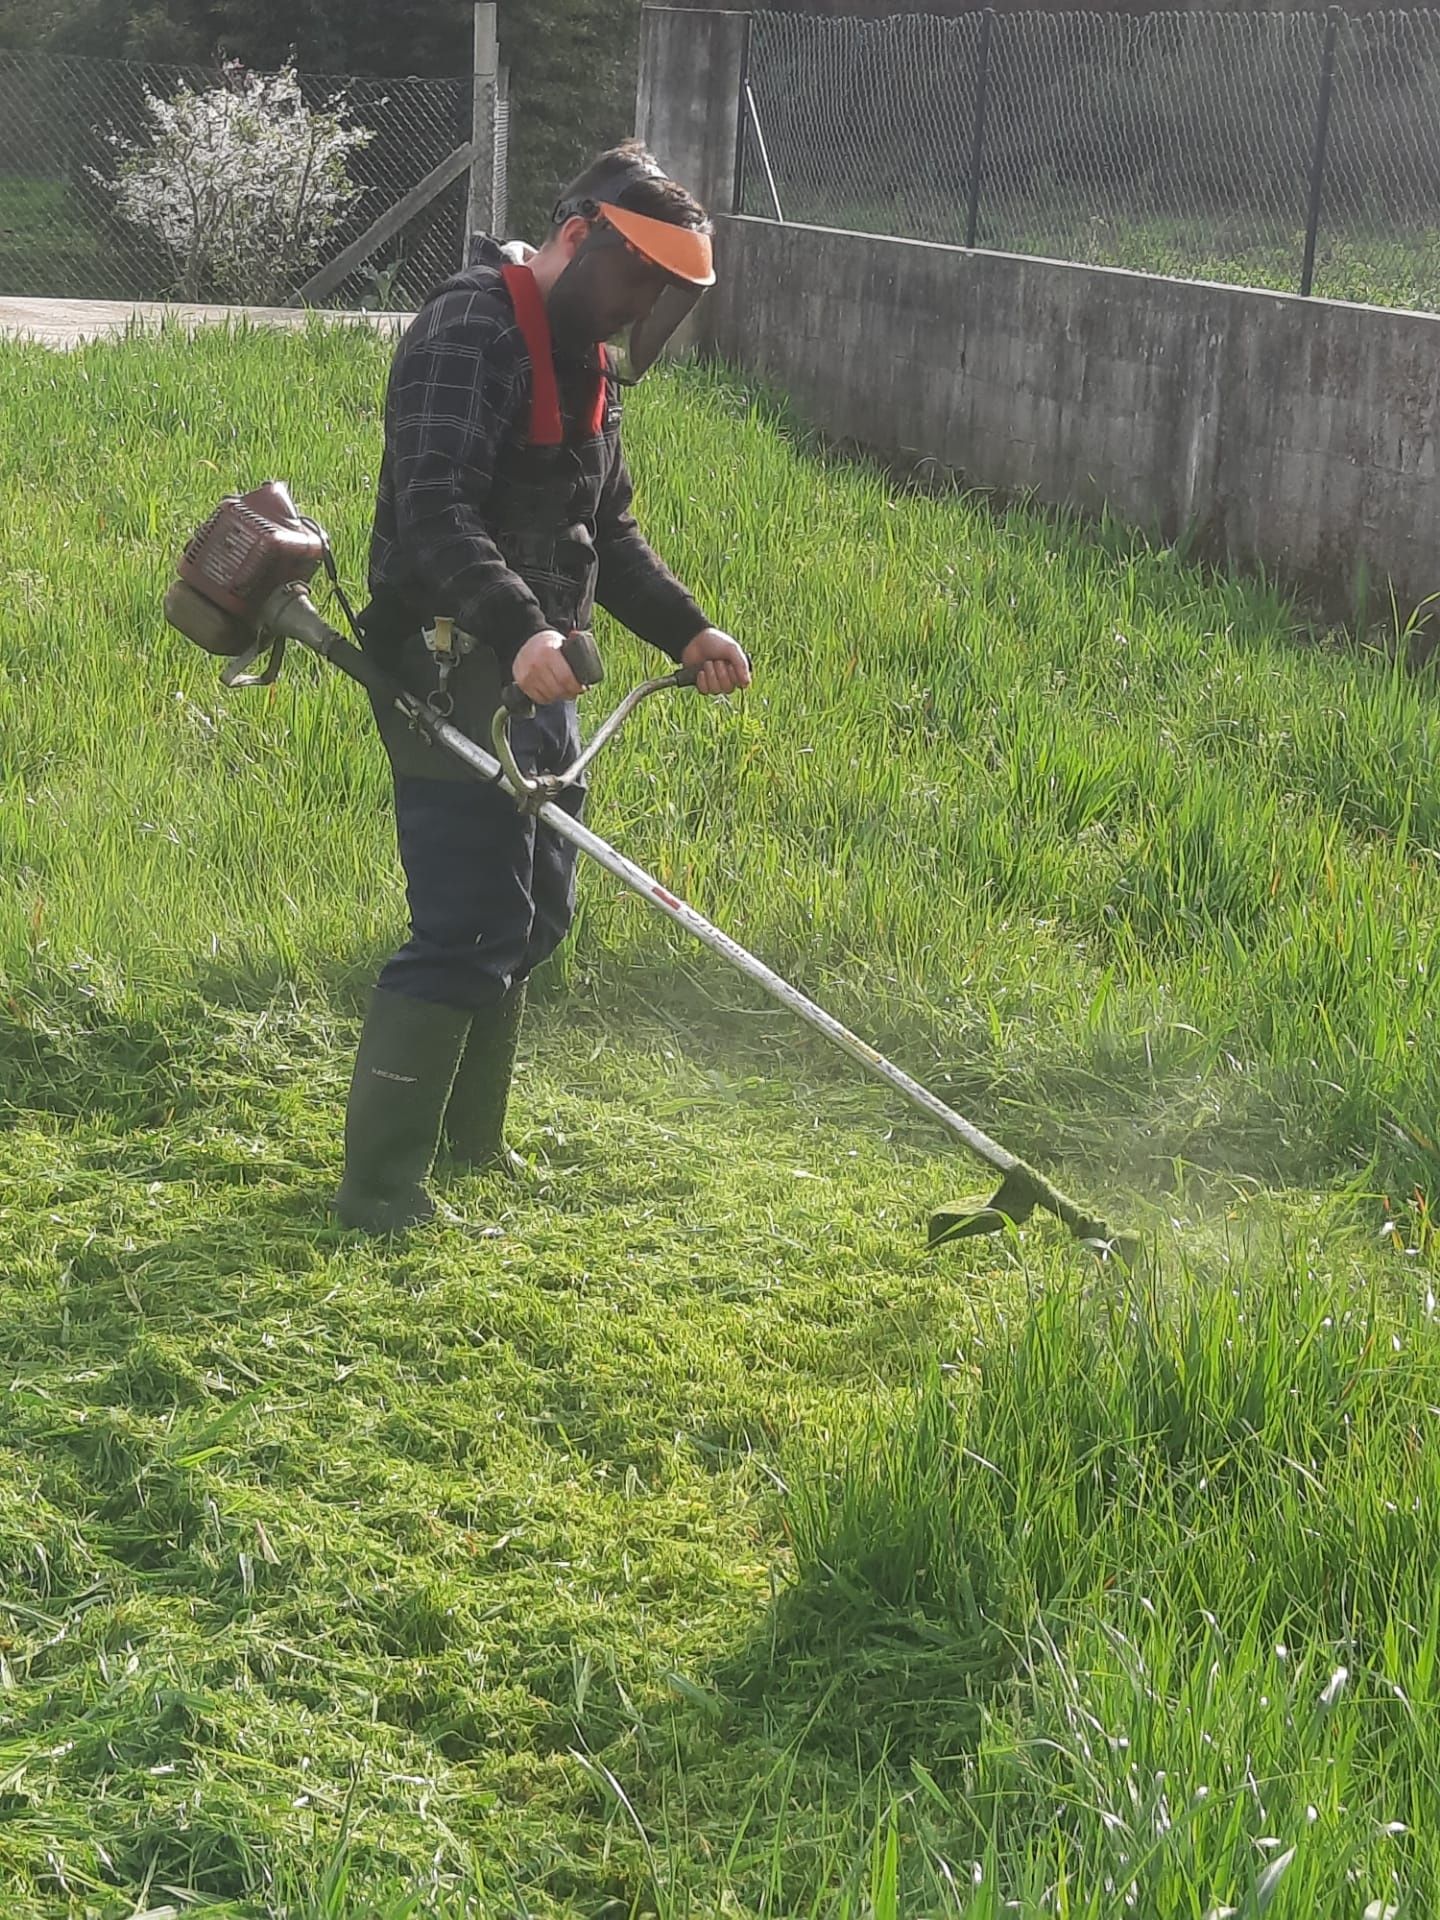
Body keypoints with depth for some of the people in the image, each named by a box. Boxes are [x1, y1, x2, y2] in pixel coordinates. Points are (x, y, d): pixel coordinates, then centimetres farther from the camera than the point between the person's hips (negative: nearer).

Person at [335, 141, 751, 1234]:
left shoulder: (586, 360, 17)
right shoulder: (472, 332, -15)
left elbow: (607, 531, 24)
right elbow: (434, 511, -27)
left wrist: (685, 630, 11)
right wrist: (518, 628, -41)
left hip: (538, 680, 10)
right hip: (454, 675, -10)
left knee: (535, 915, 15)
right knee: (470, 924, -12)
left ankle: (468, 1139, 31)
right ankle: (382, 1185, -4)